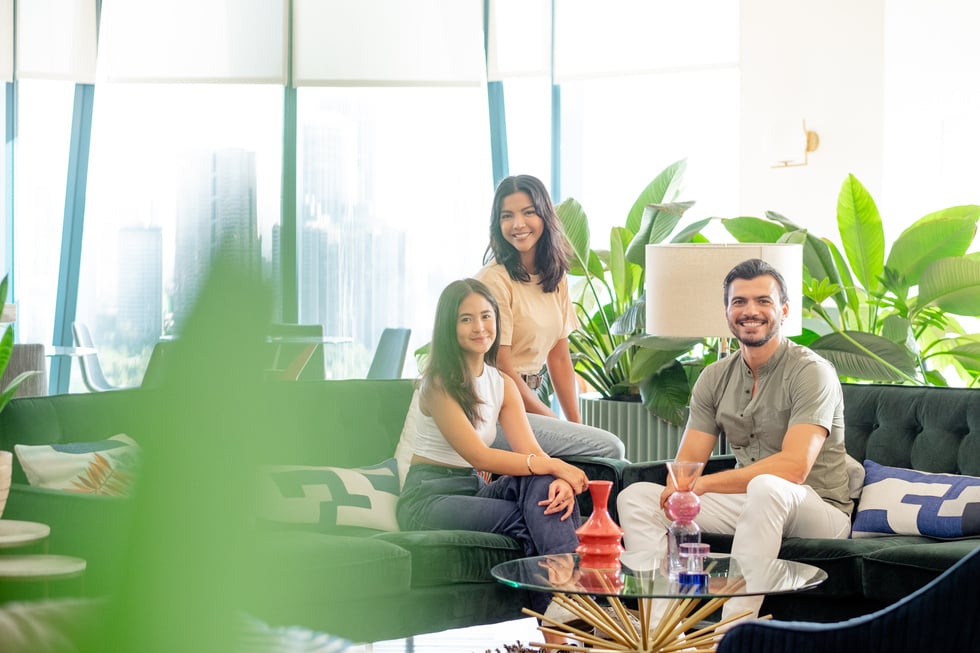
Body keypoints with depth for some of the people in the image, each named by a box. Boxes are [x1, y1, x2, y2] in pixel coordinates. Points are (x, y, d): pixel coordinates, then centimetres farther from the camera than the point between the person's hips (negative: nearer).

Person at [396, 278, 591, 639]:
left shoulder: (503, 385, 11)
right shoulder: (438, 382, -10)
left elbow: (531, 451, -3)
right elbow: (479, 456, -19)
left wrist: (559, 480, -27)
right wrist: (553, 466, -28)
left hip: (475, 490, 6)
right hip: (428, 497, -6)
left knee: (542, 483, -25)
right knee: (528, 520, -28)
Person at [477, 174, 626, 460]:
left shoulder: (555, 277, 11)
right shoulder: (495, 280, -13)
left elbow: (559, 358, 12)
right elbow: (502, 369, -13)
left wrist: (577, 426, 3)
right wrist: (558, 424, -10)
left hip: (528, 399, 8)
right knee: (609, 447, -18)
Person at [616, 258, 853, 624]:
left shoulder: (811, 372, -13)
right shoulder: (715, 378, 7)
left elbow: (794, 467, -26)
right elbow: (685, 466, 2)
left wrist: (703, 484, -27)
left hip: (817, 509, -6)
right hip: (746, 502, 6)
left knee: (766, 488, -40)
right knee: (635, 496, -8)